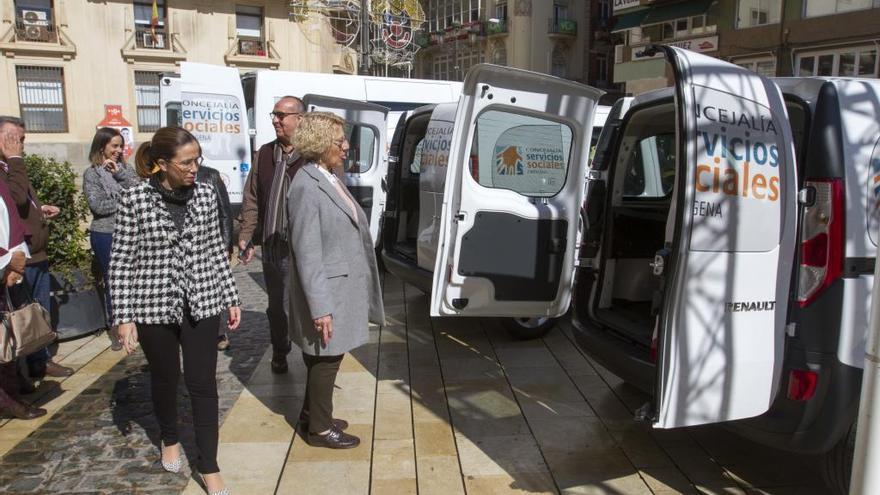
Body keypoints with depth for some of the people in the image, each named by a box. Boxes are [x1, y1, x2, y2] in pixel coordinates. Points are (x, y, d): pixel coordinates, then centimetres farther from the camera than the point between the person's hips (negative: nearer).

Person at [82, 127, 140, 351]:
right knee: (113, 281, 6)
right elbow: (98, 206, -12)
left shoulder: (125, 169, 9)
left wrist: (120, 173, -12)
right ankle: (115, 325, 19)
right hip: (106, 236, -3)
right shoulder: (92, 173, -3)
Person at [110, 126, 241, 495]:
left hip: (201, 304, 2)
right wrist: (124, 317, -10)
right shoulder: (134, 199, -10)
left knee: (203, 383, 3)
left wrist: (231, 298, 8)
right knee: (164, 378, 18)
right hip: (154, 306, -1)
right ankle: (169, 439, 44)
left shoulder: (205, 194, -2)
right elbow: (121, 263, -7)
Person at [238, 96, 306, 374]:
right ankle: (279, 353, 39)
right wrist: (246, 236, 7)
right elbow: (252, 199, 12)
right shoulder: (265, 154, 9)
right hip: (272, 248, 6)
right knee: (276, 306, 20)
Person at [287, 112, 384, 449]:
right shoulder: (307, 187, -21)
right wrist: (321, 307, -23)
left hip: (341, 288, 9)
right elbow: (307, 254, -22)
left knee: (324, 358, 21)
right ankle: (320, 429, 24)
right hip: (327, 292, -9)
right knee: (326, 359, 7)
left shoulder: (329, 179, 8)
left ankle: (312, 413, 38)